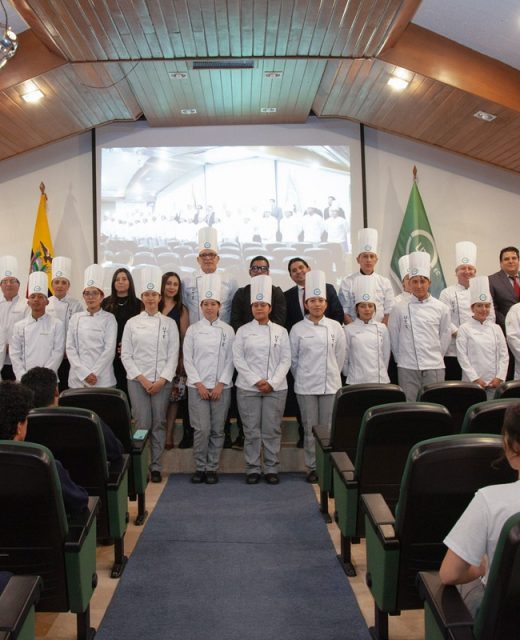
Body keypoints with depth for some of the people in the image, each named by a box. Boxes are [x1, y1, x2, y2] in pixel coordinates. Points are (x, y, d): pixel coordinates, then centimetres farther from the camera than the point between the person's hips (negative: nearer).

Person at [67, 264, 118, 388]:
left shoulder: (109, 318, 2)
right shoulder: (75, 318, 8)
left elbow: (110, 349, -6)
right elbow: (70, 348, 3)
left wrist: (94, 373, -13)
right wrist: (84, 373, -9)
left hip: (102, 379, -2)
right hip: (78, 378, 2)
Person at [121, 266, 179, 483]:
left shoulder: (169, 323, 4)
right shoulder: (132, 323, 4)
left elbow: (173, 355, 0)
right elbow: (125, 355, 1)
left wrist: (161, 380, -9)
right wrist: (141, 379, -8)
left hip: (162, 381, 0)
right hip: (137, 380, 0)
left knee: (158, 424, 3)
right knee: (142, 424, -4)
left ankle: (156, 466, 14)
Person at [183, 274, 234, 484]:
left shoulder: (227, 330, 3)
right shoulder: (193, 329, 3)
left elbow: (230, 360, 1)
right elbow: (188, 359, 0)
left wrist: (220, 385, -7)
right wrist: (199, 385, -8)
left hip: (221, 387, 1)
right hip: (198, 386, -1)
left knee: (217, 430, 5)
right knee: (202, 429, -6)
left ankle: (212, 468, 18)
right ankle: (200, 467, 12)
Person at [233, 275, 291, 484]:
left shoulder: (280, 331, 6)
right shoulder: (243, 331, 4)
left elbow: (285, 360, 2)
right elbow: (238, 358, -2)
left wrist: (272, 383, -10)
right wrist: (256, 381, -11)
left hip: (276, 388, 1)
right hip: (248, 388, 0)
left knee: (272, 430, 4)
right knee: (251, 430, 3)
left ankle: (272, 469, 16)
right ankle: (252, 469, 14)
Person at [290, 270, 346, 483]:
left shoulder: (335, 327, 0)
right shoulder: (298, 329, -2)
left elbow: (340, 356, 7)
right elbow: (293, 359, 4)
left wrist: (332, 376, 10)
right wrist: (302, 378, 9)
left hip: (330, 385, 1)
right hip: (306, 386, 0)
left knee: (328, 429, 4)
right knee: (310, 429, 6)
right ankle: (312, 467, 18)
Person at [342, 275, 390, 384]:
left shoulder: (382, 328, 5)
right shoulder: (348, 329, -1)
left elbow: (386, 355, 10)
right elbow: (344, 357, 4)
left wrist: (382, 374, 12)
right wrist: (348, 375, 9)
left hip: (379, 380, 2)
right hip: (356, 381, -2)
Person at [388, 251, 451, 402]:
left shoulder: (441, 308, 2)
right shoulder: (399, 309, -1)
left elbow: (445, 335, 9)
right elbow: (393, 336, 4)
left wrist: (436, 357, 10)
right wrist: (401, 359, 6)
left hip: (434, 367, 1)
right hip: (408, 367, -1)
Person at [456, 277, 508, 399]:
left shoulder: (496, 328, 9)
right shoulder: (464, 329, -2)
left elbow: (504, 355, 7)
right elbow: (462, 356, -6)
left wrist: (499, 377, -3)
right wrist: (475, 379, -10)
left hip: (494, 382, 3)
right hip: (473, 382, -3)